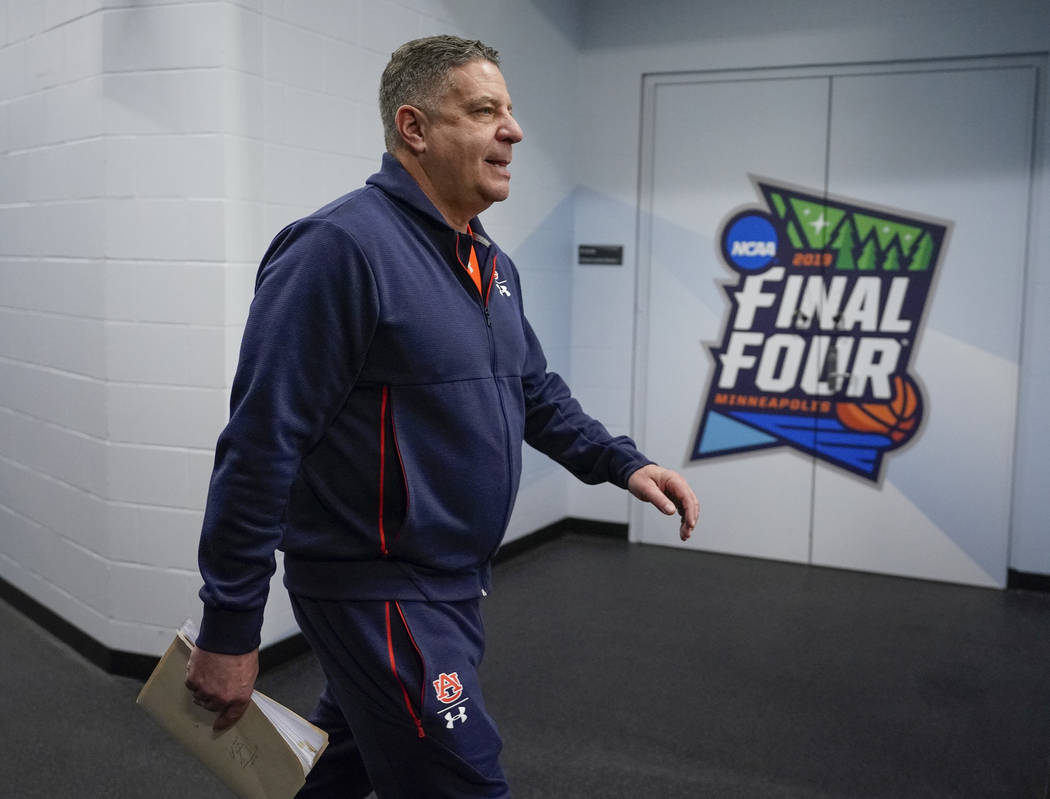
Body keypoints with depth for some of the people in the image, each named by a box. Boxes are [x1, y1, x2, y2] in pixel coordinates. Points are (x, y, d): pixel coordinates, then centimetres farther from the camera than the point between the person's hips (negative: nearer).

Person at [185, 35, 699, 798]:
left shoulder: (493, 266, 10)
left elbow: (535, 391, 21)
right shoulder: (341, 247, -20)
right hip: (377, 596, -9)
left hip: (454, 585, 9)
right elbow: (260, 445, -22)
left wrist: (623, 463, 6)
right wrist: (228, 631, -19)